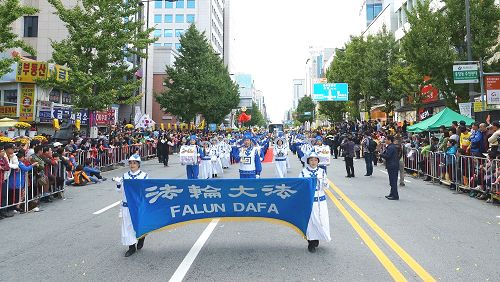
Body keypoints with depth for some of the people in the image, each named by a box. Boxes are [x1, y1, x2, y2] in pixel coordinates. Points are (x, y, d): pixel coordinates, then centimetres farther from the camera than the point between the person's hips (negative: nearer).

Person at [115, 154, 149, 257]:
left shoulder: (144, 175, -1)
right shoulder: (125, 176, 7)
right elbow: (120, 189, 10)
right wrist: (118, 183, -9)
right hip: (127, 204, 3)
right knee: (128, 225, 4)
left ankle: (141, 238, 36)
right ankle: (131, 247, 16)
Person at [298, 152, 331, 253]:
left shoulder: (322, 171, 3)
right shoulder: (303, 172, -3)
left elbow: (325, 187, 6)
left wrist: (325, 184, -15)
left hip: (321, 200, 2)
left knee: (322, 220, 2)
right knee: (310, 221, 1)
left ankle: (316, 238, 25)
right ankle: (311, 242, 15)